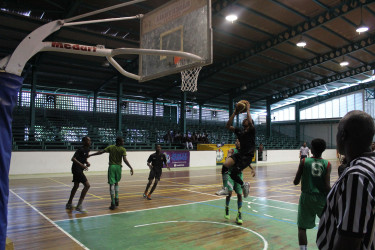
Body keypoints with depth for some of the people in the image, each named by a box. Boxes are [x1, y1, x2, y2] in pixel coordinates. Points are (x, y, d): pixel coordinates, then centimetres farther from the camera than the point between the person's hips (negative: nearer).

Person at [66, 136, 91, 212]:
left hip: (79, 169, 10)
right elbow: (73, 159, -25)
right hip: (77, 169, -10)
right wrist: (82, 165, -33)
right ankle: (79, 206, -8)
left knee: (76, 186, 20)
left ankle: (69, 204, 35)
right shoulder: (81, 149, -18)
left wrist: (87, 162, 4)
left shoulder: (87, 150, 9)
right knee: (87, 185, -13)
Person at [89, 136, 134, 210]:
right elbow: (125, 160, -13)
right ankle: (116, 199, 16)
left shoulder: (110, 147, 3)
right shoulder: (123, 150, -3)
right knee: (116, 183, 22)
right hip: (118, 167, 1)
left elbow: (101, 152, -3)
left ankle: (113, 203, -6)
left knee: (112, 184, -3)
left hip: (111, 166, 0)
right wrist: (131, 168, -14)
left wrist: (90, 155, 4)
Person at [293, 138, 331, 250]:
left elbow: (296, 182, -6)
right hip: (321, 198, 1)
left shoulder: (304, 161, -7)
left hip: (306, 197, -1)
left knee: (302, 227, 8)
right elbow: (327, 187, -12)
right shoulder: (327, 164, -5)